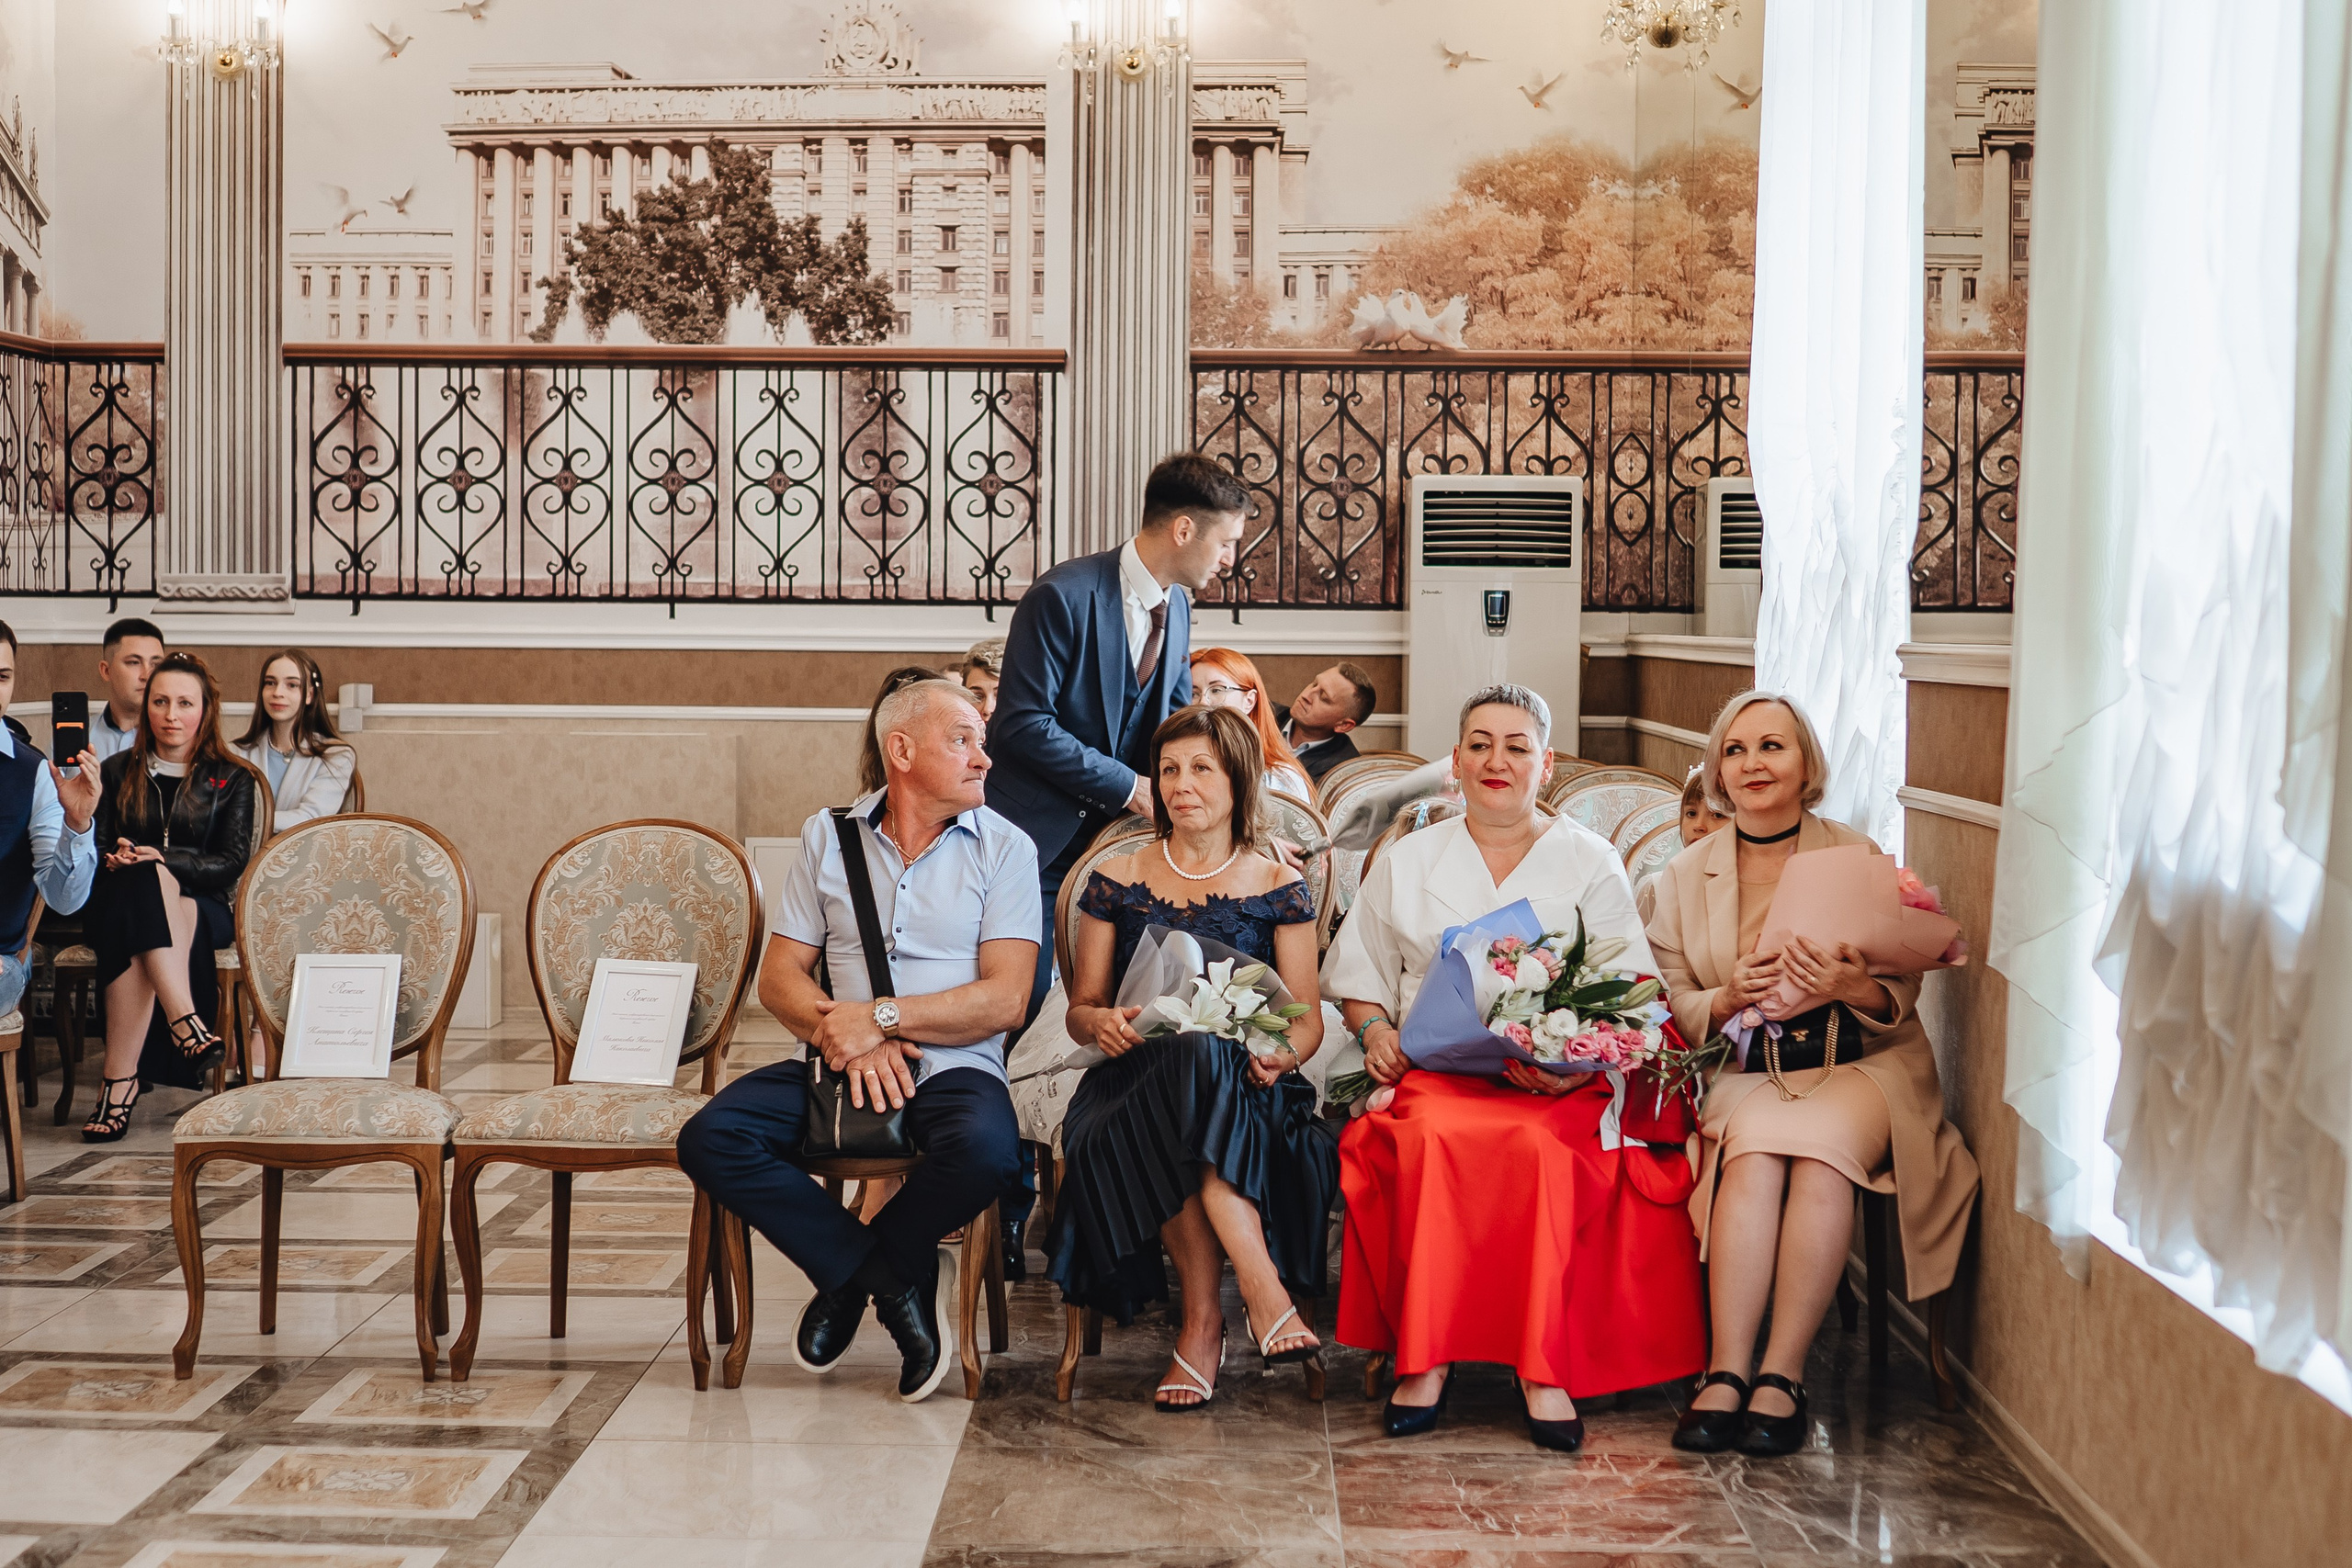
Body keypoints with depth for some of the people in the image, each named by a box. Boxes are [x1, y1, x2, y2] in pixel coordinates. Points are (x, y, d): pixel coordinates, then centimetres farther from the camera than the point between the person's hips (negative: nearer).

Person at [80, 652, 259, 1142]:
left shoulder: (232, 778, 10)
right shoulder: (118, 772, 17)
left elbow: (232, 863, -1)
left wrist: (163, 859, -16)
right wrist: (116, 859, -14)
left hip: (203, 909, -1)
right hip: (117, 904, 1)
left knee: (136, 943, -36)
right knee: (148, 880, -37)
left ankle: (120, 1080, -39)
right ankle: (184, 1018, -48)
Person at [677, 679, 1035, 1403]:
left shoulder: (1004, 847, 3)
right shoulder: (829, 836, 10)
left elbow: (1004, 999, -7)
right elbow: (780, 978, 6)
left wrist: (882, 1017, -15)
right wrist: (846, 1036, -13)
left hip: (953, 1066, -2)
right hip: (839, 1066, 2)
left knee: (985, 1151, -35)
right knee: (710, 1138, -22)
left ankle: (849, 1280, -5)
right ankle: (894, 1282, -12)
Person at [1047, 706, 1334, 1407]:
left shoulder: (1277, 887, 12)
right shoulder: (1115, 882, 14)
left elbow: (1308, 1016, 9)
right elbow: (1081, 1009, 15)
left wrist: (1283, 1053, -15)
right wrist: (1101, 1022, -10)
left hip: (1245, 1086, -1)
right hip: (1137, 1082, 1)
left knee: (1200, 1059, -38)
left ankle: (1203, 1319, -35)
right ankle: (1261, 1290, -33)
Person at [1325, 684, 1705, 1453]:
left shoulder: (1591, 862, 14)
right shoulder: (1406, 861, 21)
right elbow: (1359, 972, 23)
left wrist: (1582, 1058, -14)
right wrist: (1375, 1029, 0)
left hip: (1556, 1081, -1)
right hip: (1435, 1069, 1)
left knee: (1541, 1147, -36)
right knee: (1433, 1137, -34)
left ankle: (1544, 1366, -31)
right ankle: (1424, 1355, -29)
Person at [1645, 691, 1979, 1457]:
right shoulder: (1686, 875, 10)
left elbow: (1901, 1001, 1)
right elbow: (1671, 1006, 7)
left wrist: (1854, 988, -22)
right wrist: (1727, 999, -15)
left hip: (1858, 1063, -1)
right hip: (1743, 1072, 1)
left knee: (1819, 1146, -33)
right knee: (1754, 1150, -32)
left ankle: (1782, 1378, -29)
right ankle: (1727, 1376, -34)